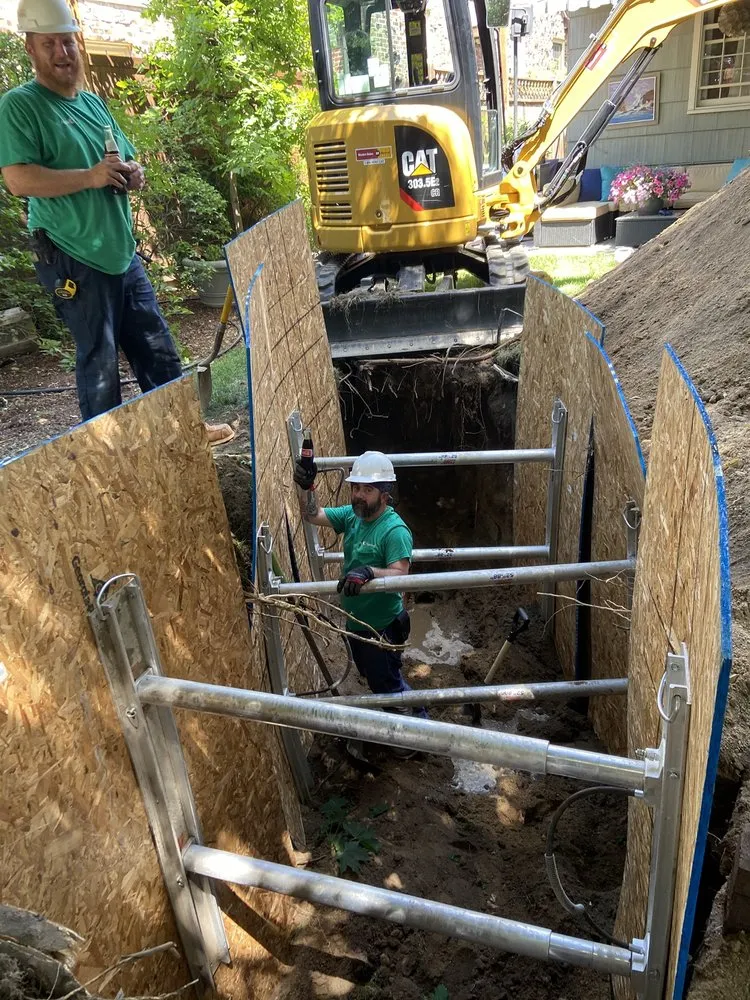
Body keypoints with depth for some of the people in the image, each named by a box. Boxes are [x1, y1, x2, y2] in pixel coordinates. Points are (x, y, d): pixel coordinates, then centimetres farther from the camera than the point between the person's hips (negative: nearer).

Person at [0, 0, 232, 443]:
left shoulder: (94, 102, 16)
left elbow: (129, 162, 23)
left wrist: (134, 174, -1)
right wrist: (90, 177, -22)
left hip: (123, 253, 7)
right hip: (72, 259, -7)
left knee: (158, 350, 11)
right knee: (99, 360, 0)